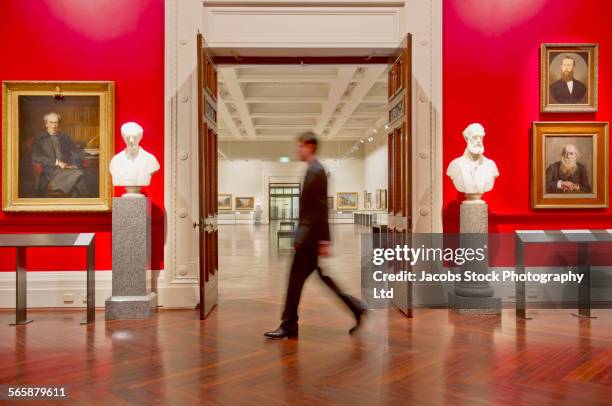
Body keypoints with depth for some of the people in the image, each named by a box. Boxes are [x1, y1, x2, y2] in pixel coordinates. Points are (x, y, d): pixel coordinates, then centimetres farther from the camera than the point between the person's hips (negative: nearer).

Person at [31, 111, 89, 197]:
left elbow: (78, 152, 15)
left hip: (68, 169, 3)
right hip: (51, 172, -3)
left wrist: (75, 164, -6)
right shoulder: (40, 140, 13)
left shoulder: (65, 138, 24)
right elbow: (35, 157, -2)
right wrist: (56, 162, -12)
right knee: (78, 175, -33)